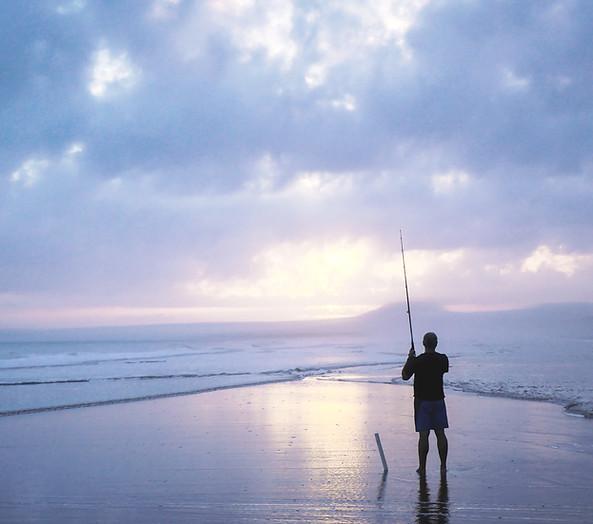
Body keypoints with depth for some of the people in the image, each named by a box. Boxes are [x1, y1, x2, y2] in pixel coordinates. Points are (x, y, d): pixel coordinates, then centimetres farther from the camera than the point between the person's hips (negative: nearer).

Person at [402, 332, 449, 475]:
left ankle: (422, 467, 3)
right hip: (438, 399, 3)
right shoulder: (443, 359, -4)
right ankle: (443, 466, 14)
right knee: (440, 433, 9)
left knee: (423, 435, -1)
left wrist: (410, 358, 6)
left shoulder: (417, 361, -16)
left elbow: (405, 376, -4)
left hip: (422, 400, -3)